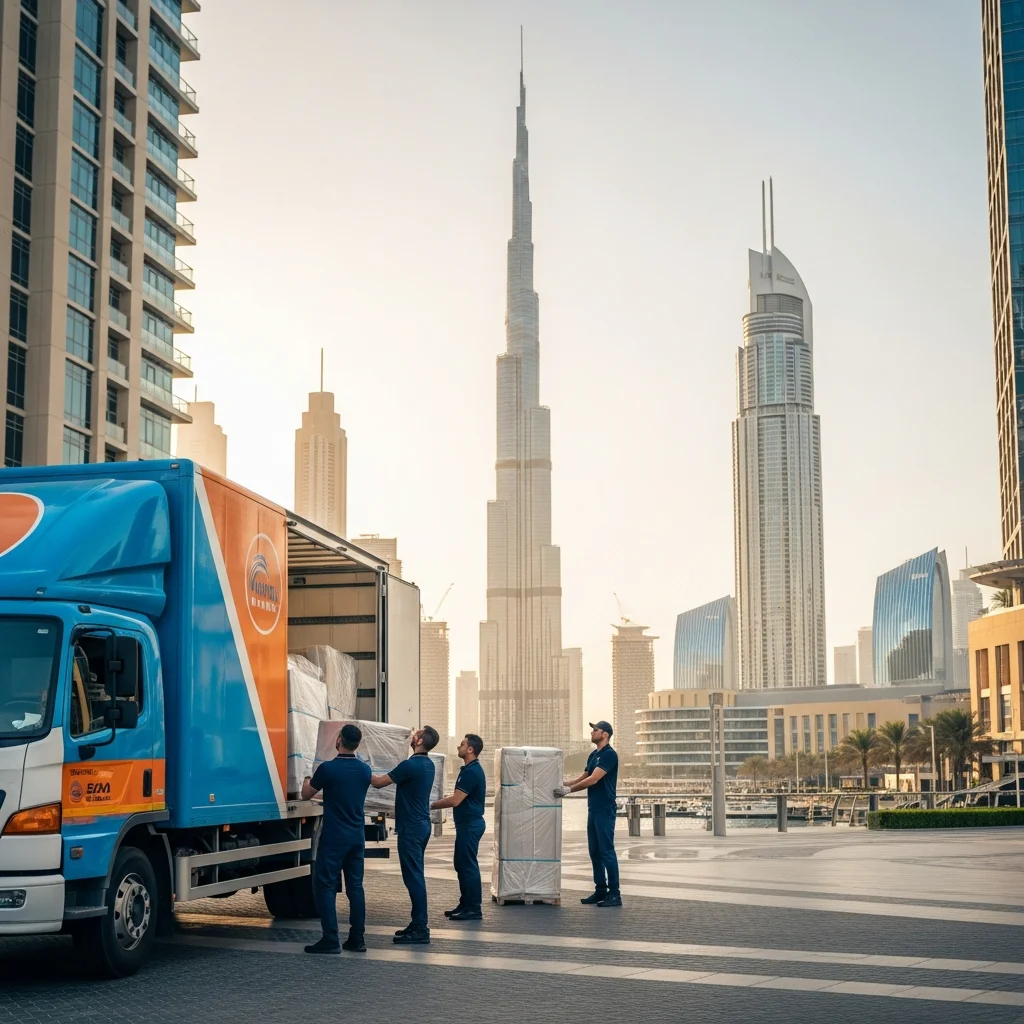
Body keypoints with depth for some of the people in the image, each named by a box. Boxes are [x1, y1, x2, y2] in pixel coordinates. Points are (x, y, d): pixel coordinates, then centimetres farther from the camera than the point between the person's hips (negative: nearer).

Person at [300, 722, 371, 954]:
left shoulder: (328, 768, -13)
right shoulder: (365, 770, 4)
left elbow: (306, 795, 1)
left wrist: (306, 782, 24)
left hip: (334, 837, -6)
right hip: (357, 836, 6)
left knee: (325, 886, -1)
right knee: (355, 886, 9)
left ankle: (330, 940, -6)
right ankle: (356, 939, 8)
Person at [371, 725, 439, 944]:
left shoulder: (410, 765, -18)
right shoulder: (427, 764, 10)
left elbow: (378, 782, -13)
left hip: (411, 827, -9)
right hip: (422, 823, 9)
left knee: (413, 876, -7)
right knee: (415, 875, 14)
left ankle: (420, 929, -6)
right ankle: (419, 924, 19)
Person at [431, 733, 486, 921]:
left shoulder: (472, 772, -18)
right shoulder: (469, 769, 14)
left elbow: (455, 800, -20)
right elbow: (458, 798, 21)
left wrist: (432, 805, -10)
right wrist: (436, 803, 15)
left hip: (470, 824, -10)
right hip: (466, 823, 10)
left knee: (468, 865, -7)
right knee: (462, 864, 14)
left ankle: (474, 909, -3)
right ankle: (465, 905, 21)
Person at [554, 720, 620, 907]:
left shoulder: (609, 755, -13)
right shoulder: (594, 755, 16)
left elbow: (593, 779, -20)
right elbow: (583, 778, 22)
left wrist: (569, 790, -18)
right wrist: (563, 785, 12)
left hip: (605, 810, -9)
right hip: (593, 809, 9)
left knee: (606, 851, -8)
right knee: (595, 851, 10)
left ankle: (614, 894, -6)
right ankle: (600, 890, 16)